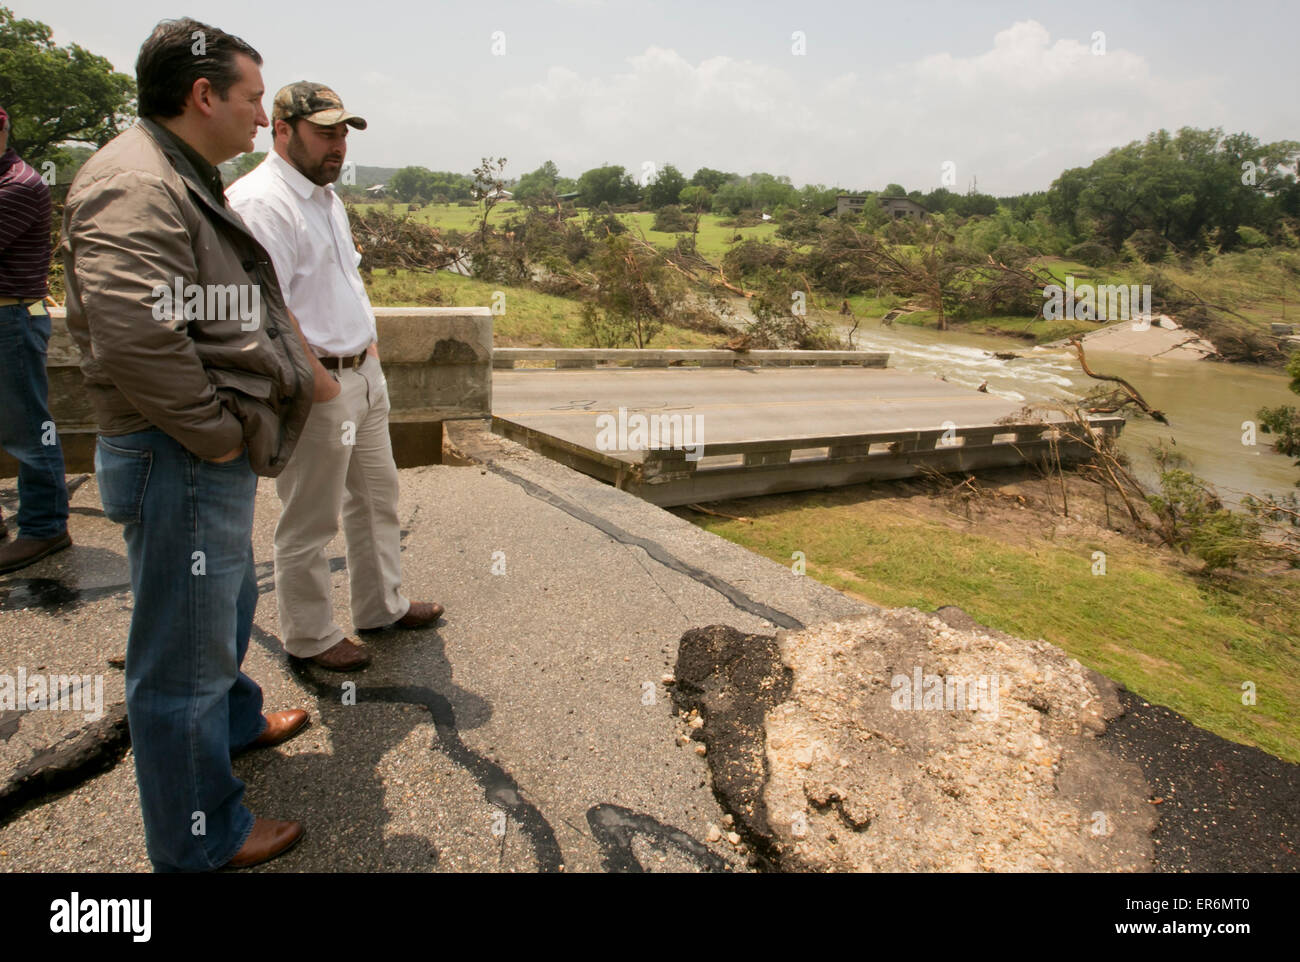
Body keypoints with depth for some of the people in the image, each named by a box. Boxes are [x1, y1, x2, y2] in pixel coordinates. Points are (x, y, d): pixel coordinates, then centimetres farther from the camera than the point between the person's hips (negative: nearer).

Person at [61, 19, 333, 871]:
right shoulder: (136, 187, -19)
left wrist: (301, 367, 15)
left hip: (219, 458, 11)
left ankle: (232, 719, 54)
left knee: (227, 607, 29)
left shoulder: (187, 182, 17)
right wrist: (220, 434, -21)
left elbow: (238, 311, 24)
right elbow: (136, 336, -31)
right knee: (183, 655, 4)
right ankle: (201, 839, 22)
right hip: (181, 461, -11)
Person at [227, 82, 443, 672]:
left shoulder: (326, 194, 16)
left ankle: (381, 607, 36)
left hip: (364, 372, 10)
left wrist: (364, 341, 16)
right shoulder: (260, 202, -16)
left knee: (376, 498, 19)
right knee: (309, 521, 4)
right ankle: (309, 636, 21)